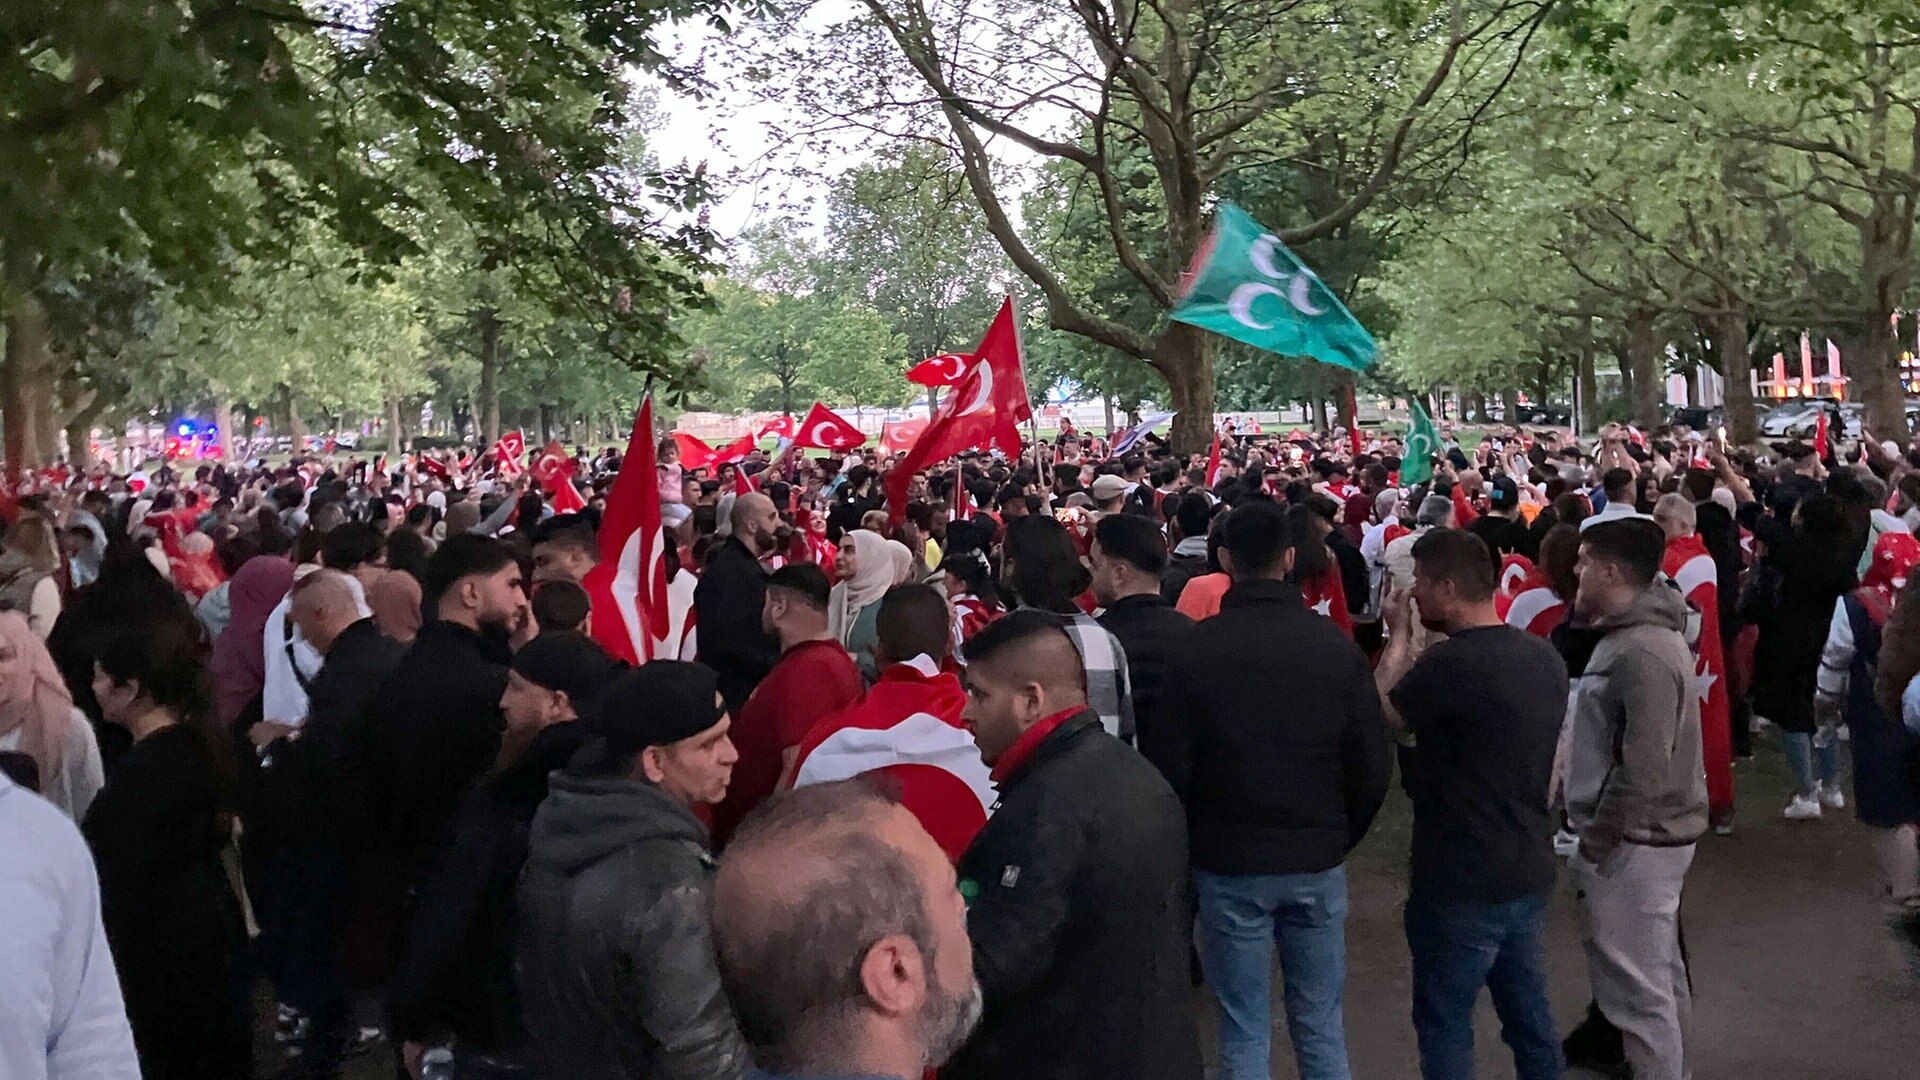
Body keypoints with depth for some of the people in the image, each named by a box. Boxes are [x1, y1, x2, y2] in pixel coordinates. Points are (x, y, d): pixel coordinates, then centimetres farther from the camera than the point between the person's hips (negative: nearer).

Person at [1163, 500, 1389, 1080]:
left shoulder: (1195, 649, -11)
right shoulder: (1336, 644, -6)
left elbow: (1175, 767, -8)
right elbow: (1372, 767, -2)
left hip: (1230, 864, -2)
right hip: (1318, 863, 2)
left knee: (1244, 1031, 8)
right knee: (1320, 1023, 14)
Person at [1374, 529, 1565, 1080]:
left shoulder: (1450, 662, -24)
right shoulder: (1544, 655, 3)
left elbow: (1378, 713, -7)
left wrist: (1398, 635, 3)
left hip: (1462, 883, -8)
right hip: (1530, 873, 8)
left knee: (1445, 1025, 7)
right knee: (1529, 1014, 19)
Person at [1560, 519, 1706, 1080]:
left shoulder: (1641, 653, -24)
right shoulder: (1636, 634, 9)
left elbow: (1643, 772, -27)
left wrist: (1593, 847, -19)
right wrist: (1595, 833, 18)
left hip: (1633, 844, -10)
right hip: (1644, 837, 10)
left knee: (1639, 986, 1)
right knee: (1656, 972, 23)